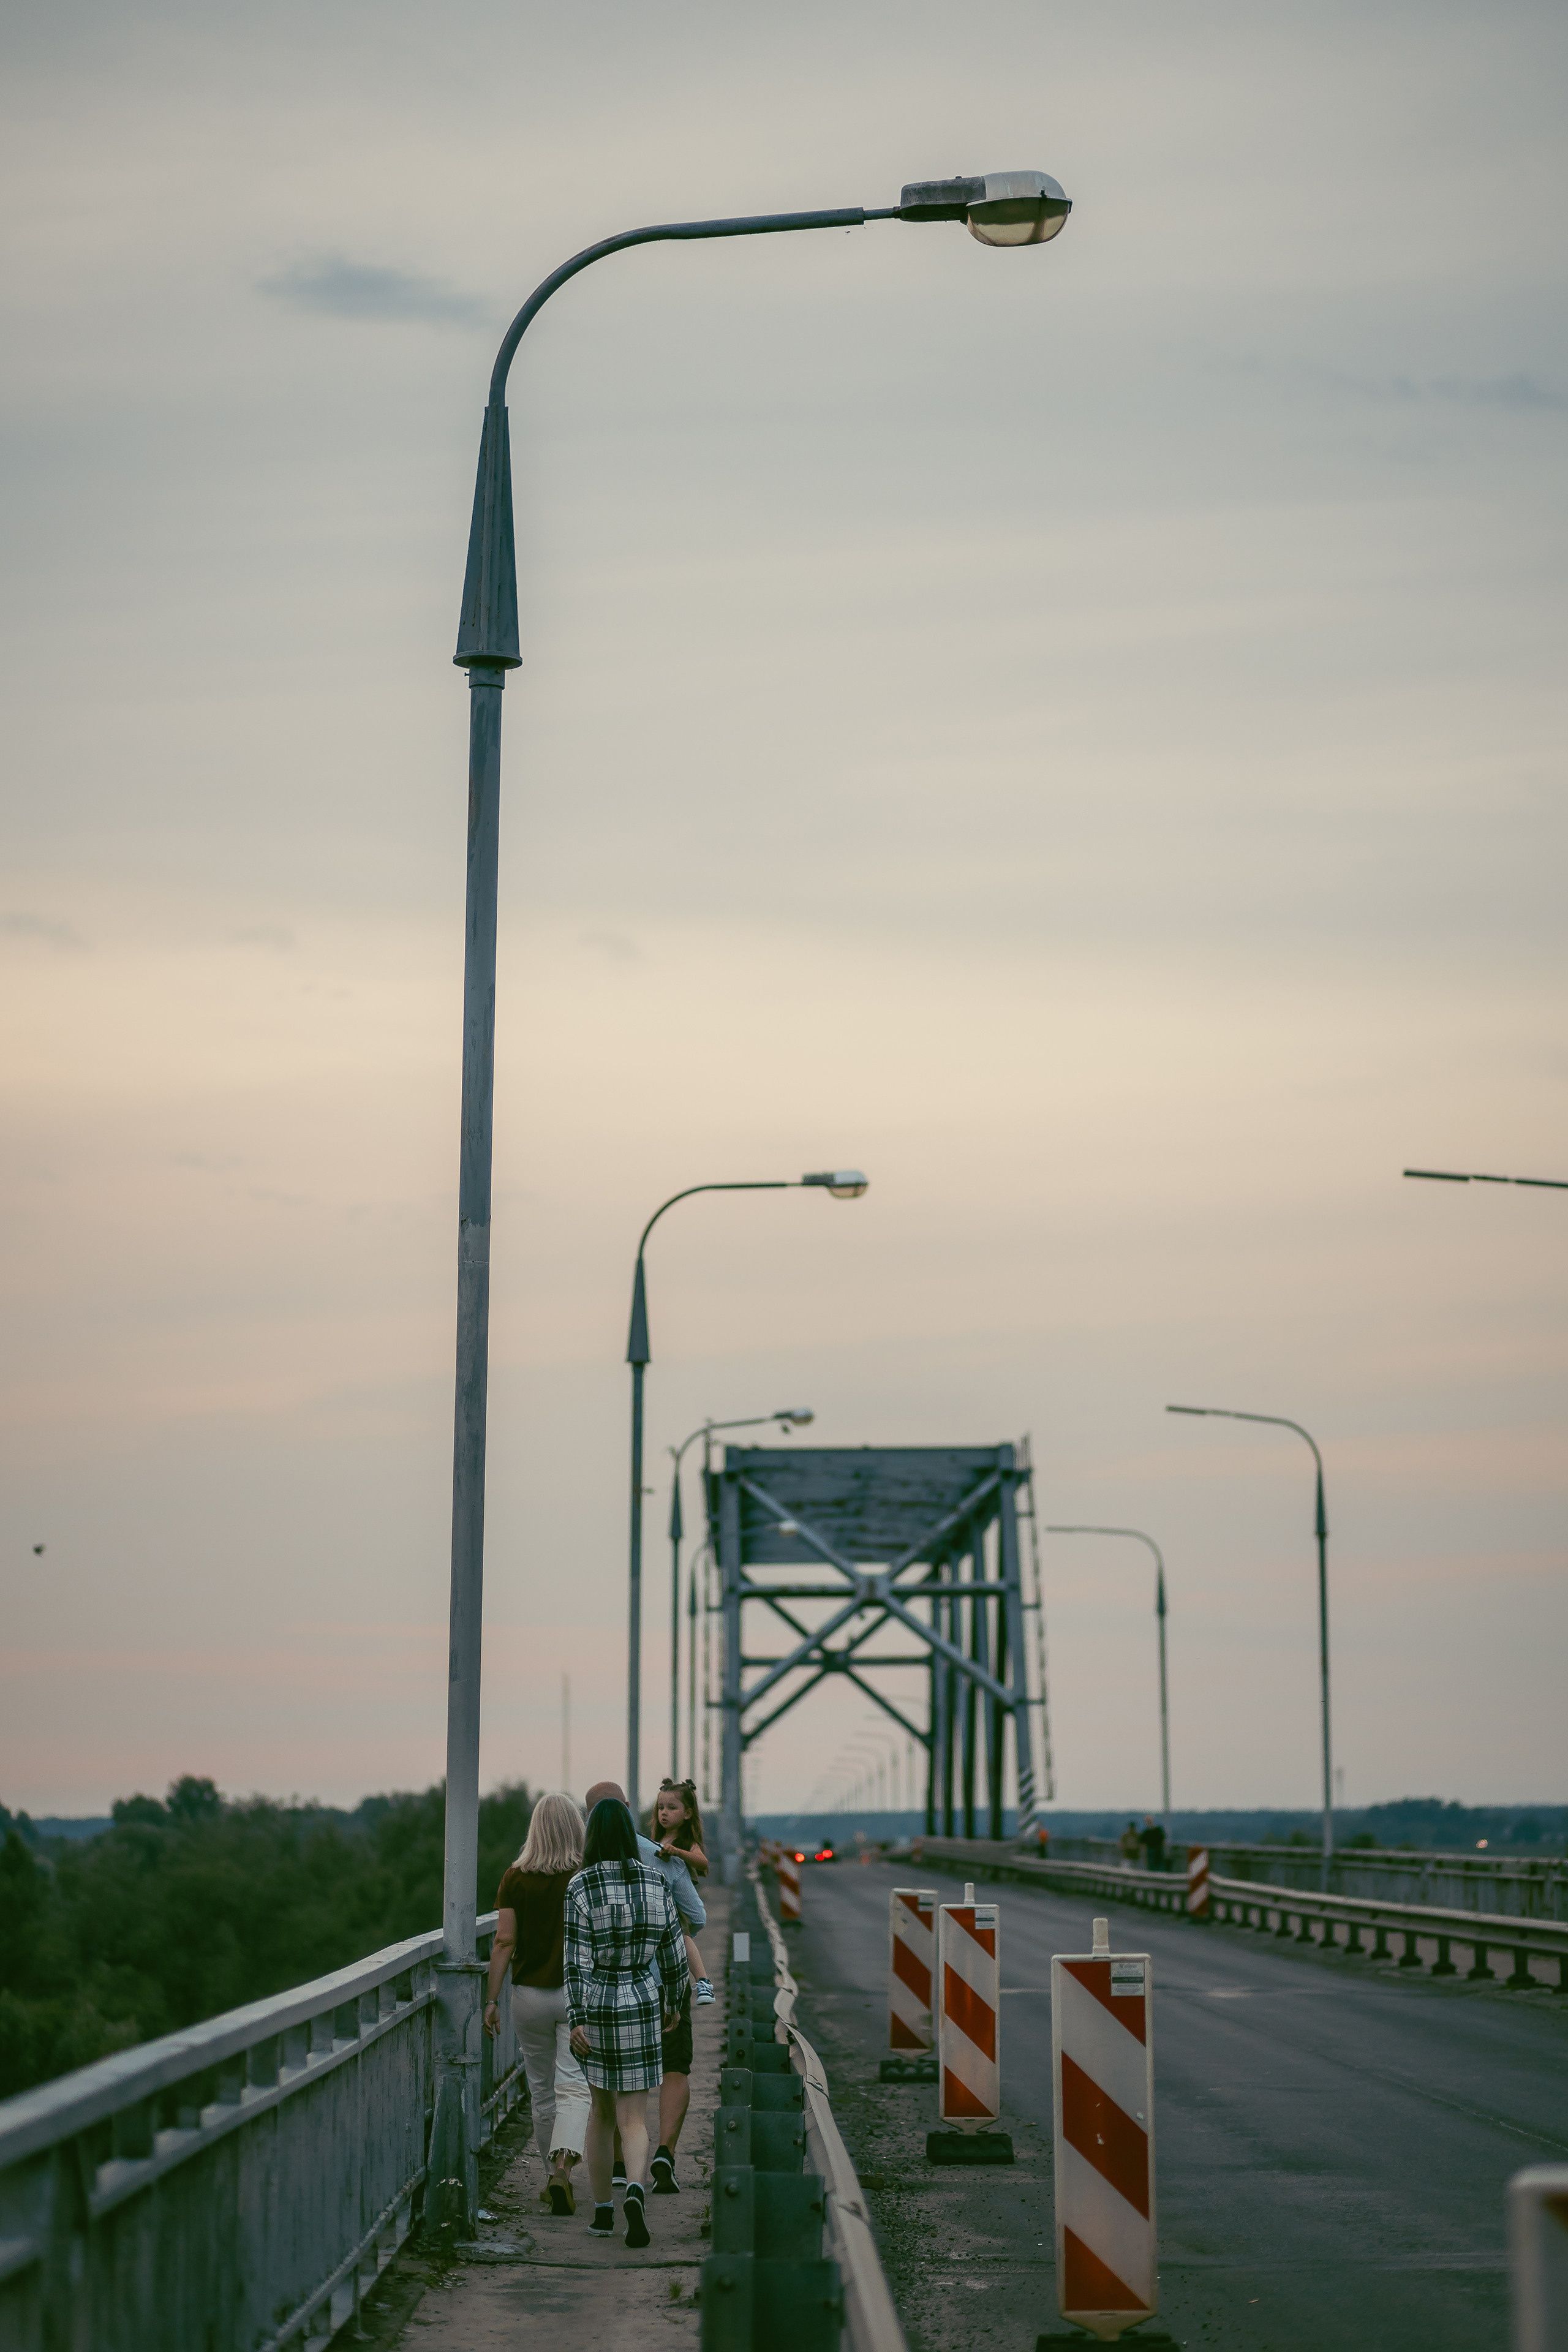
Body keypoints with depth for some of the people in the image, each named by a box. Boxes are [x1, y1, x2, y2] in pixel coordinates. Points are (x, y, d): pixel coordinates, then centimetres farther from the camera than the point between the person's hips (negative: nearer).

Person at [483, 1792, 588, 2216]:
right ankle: (562, 2168, -26)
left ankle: (556, 2177, 25)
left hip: (530, 1995, 2)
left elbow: (504, 1941, -7)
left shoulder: (515, 1878, -4)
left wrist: (491, 1999, -3)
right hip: (578, 1994, -2)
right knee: (573, 2089, -5)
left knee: (542, 2091, 16)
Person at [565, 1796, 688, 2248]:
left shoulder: (581, 1887, -11)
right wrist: (674, 2001, 19)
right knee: (633, 2117, 1)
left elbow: (577, 1959, -15)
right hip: (642, 2005, 1)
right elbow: (673, 1948, 4)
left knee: (601, 2108, 19)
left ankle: (603, 2212, 23)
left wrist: (576, 2020, -14)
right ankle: (635, 2192, -28)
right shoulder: (655, 1880, -1)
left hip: (595, 2007, -1)